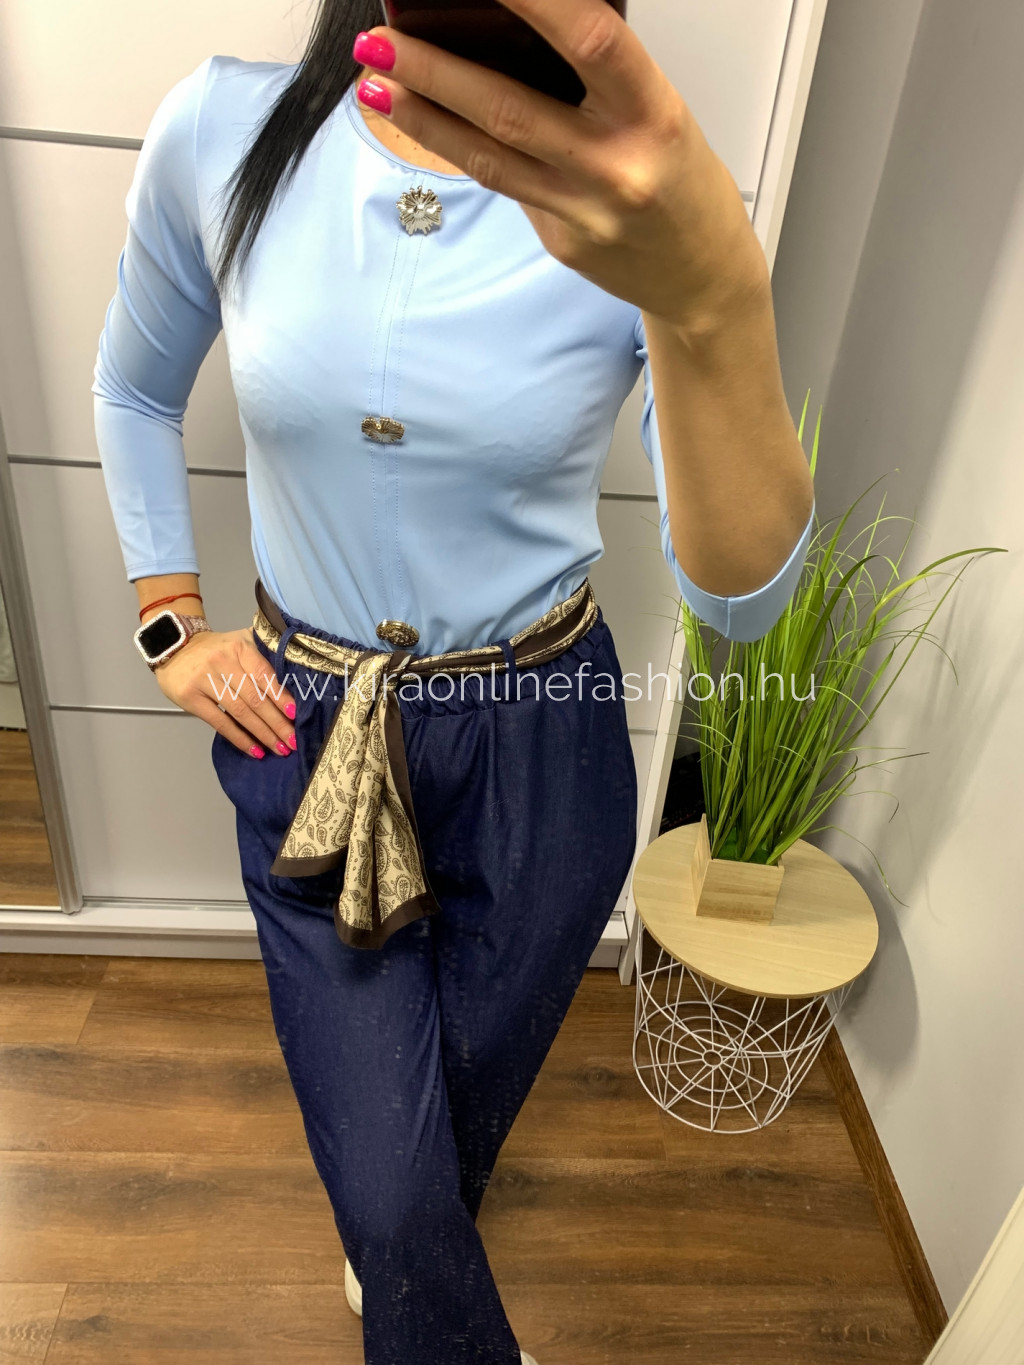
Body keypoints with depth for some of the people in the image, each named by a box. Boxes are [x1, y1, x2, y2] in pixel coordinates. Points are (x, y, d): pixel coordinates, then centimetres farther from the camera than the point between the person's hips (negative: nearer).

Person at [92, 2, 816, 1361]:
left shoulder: (643, 203, -14)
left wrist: (715, 298, -43)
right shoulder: (220, 131, -8)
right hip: (306, 737, 1)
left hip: (541, 747, 0)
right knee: (384, 1172, 10)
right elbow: (135, 392, 10)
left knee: (469, 1093, 25)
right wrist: (171, 621, 3)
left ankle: (399, 1246, 66)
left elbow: (740, 596, -26)